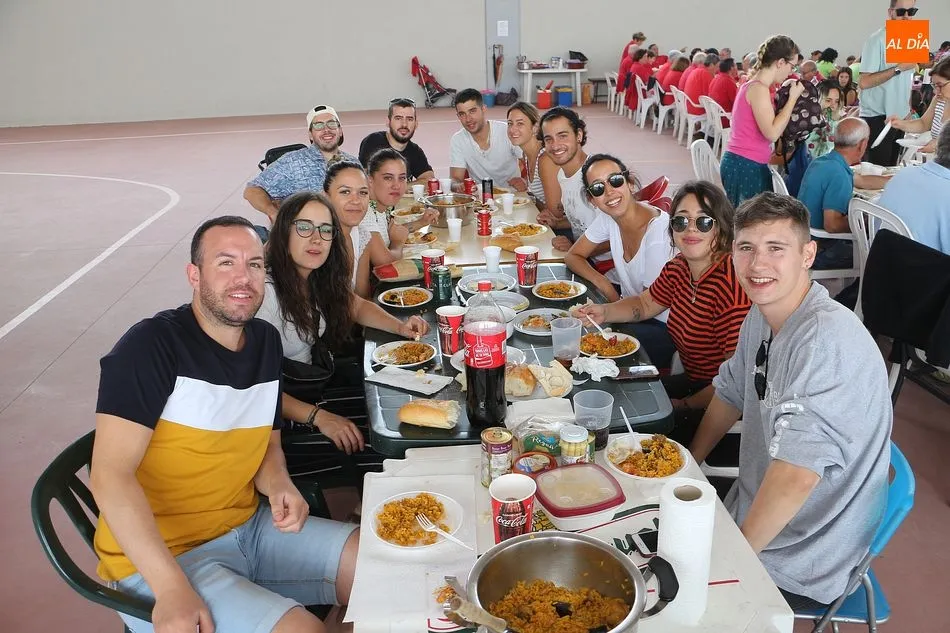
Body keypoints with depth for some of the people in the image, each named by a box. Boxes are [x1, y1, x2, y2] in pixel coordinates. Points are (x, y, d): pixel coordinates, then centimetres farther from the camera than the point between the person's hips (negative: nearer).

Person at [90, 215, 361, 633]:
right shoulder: (152, 345, -16)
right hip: (159, 557, -7)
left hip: (250, 528, 7)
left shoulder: (266, 341, 5)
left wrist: (279, 486, -7)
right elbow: (110, 476, -22)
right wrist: (171, 589, -30)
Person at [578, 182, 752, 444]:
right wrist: (604, 312, 0)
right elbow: (645, 304, 20)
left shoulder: (732, 283, -28)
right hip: (693, 381, 8)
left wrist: (684, 405, -13)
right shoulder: (678, 268, 0)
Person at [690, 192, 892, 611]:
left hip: (798, 567, -7)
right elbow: (731, 393, 15)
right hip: (757, 513, 7)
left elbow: (795, 477, -37)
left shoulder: (828, 338, -31)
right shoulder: (760, 314, -2)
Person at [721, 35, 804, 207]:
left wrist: (786, 96, 9)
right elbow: (772, 133, -21)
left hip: (744, 163, 10)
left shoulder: (754, 86, 15)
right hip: (745, 166, -10)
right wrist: (793, 98, -12)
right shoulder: (759, 88, -14)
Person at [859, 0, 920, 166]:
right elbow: (864, 82, -21)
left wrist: (908, 111, 12)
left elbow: (908, 80, 17)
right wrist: (898, 68, -22)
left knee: (891, 168, 13)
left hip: (900, 118, 7)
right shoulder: (877, 40, -12)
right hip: (877, 118, -7)